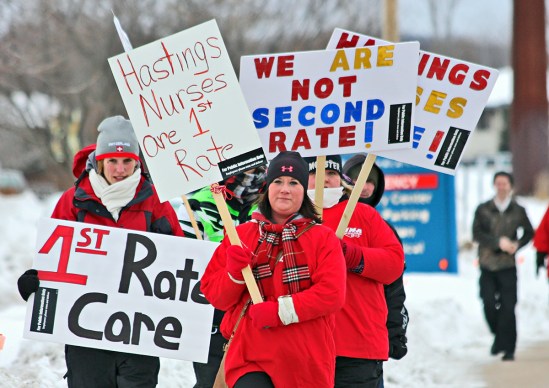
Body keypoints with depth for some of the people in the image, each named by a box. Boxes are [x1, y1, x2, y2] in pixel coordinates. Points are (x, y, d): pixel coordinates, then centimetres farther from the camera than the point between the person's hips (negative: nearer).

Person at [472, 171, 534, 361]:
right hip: (487, 265, 1)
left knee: (508, 307, -6)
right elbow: (477, 233, -6)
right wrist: (498, 242, -17)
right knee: (489, 304, -5)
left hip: (508, 266, -1)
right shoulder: (483, 209, 3)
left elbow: (529, 233, 16)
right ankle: (499, 336, 21)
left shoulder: (518, 211, 5)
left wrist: (518, 244, -3)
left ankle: (508, 349, -1)